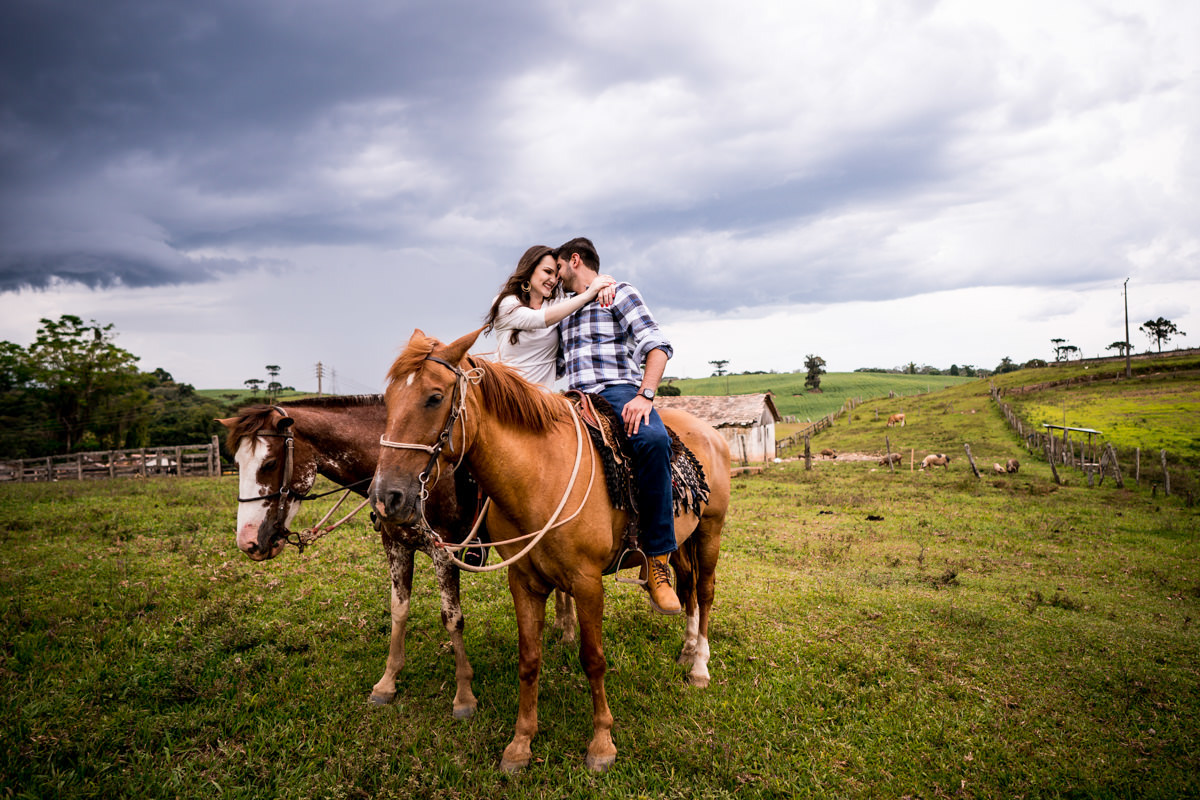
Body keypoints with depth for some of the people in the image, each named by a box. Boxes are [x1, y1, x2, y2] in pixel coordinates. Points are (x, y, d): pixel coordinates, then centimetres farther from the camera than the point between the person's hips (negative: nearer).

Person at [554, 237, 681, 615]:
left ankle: (657, 564, -34)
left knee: (653, 439, -37)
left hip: (619, 390, -6)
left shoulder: (619, 293, 11)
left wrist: (645, 395, -18)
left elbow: (657, 346, -2)